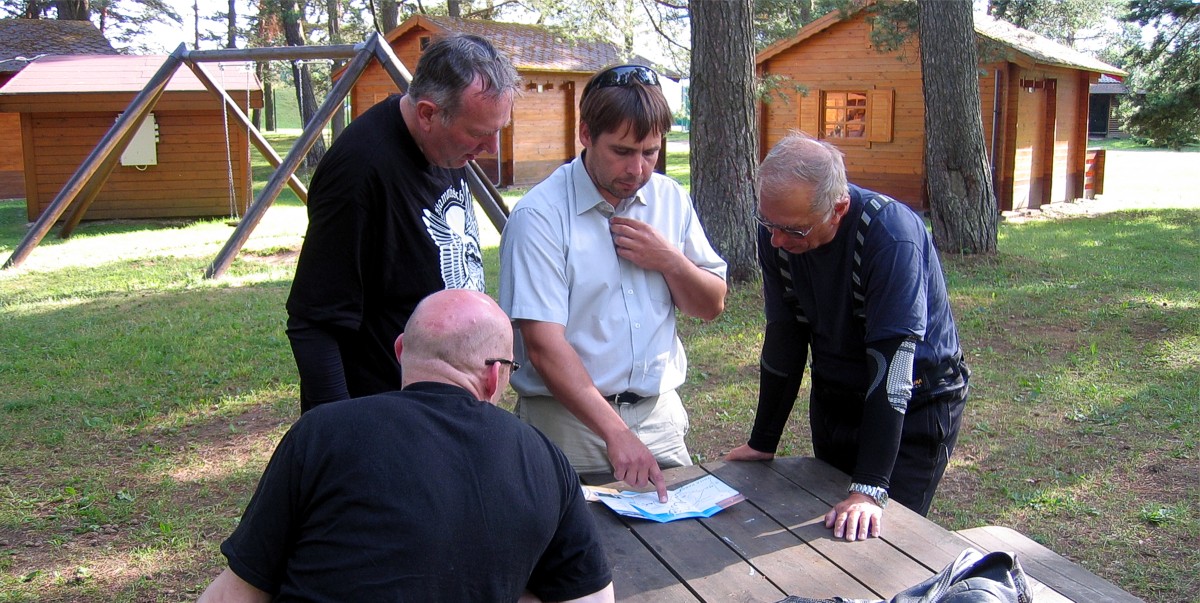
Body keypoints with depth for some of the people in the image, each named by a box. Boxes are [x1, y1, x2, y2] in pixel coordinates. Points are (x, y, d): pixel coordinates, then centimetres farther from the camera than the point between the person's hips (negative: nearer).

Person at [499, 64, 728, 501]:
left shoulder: (671, 199, 5)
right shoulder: (540, 215, -13)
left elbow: (712, 306, 12)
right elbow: (544, 346, -19)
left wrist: (669, 261, -8)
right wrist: (615, 432, -25)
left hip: (659, 414, 5)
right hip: (567, 417, -5)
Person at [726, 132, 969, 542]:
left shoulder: (892, 235, -31)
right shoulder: (777, 232, -13)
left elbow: (891, 360, -34)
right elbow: (784, 337, -3)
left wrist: (870, 489, -37)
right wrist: (763, 442, 1)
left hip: (913, 404, -5)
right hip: (834, 399, 6)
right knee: (830, 535, 14)